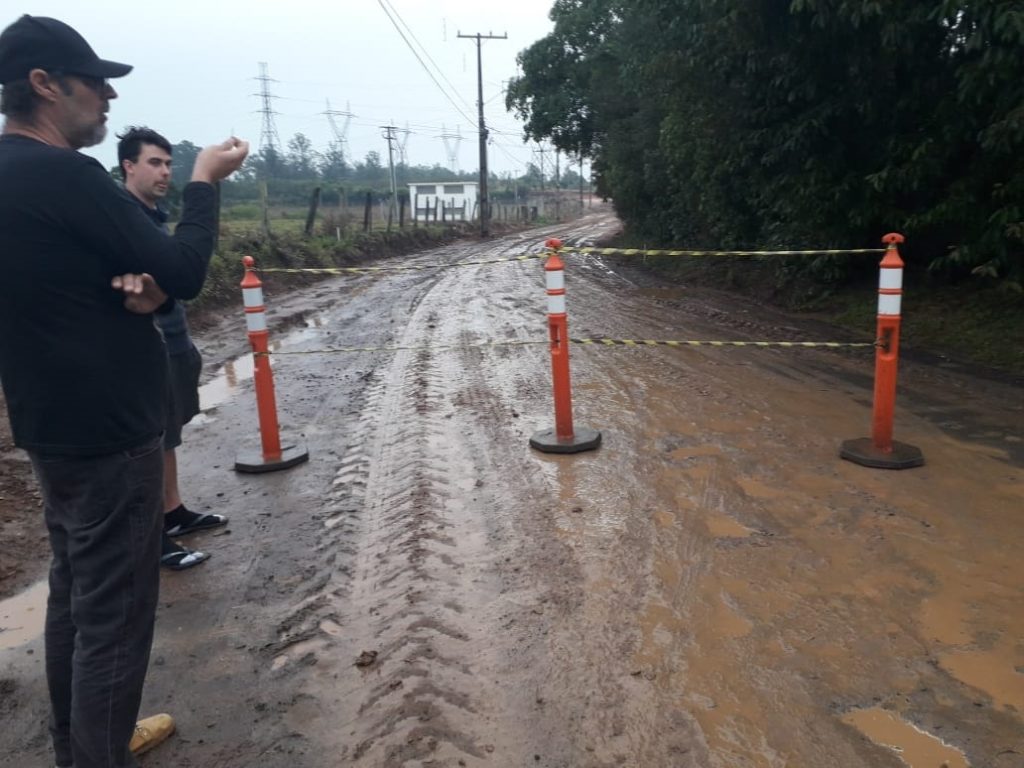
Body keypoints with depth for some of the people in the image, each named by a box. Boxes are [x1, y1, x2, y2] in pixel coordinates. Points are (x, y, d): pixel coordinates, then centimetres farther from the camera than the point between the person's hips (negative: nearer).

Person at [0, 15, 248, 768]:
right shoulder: (63, 175, -20)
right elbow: (185, 271, -17)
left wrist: (135, 285, -7)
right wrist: (203, 182, -2)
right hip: (106, 431, -10)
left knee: (74, 594, 20)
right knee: (113, 612, 1)